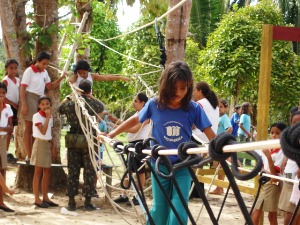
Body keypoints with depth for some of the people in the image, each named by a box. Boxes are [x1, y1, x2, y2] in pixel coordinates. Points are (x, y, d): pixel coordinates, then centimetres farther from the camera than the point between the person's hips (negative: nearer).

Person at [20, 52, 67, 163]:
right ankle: (29, 156, -2)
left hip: (41, 99, 6)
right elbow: (22, 88, -9)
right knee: (29, 127, -3)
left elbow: (50, 86, 19)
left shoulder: (44, 72, 14)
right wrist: (23, 105, -17)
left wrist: (61, 78, 5)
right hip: (30, 98, -6)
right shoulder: (29, 71, -5)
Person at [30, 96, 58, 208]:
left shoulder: (50, 117, 12)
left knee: (47, 171, 8)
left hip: (48, 144, 7)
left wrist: (53, 148, 12)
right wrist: (47, 117, -16)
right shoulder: (37, 116, -10)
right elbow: (43, 131, -20)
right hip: (40, 143, -7)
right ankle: (37, 199, -3)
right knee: (38, 171, -5)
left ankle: (45, 197, 14)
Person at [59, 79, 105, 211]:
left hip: (73, 141, 2)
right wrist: (91, 97, 22)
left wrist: (67, 98, 33)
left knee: (73, 171, 7)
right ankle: (88, 202, 6)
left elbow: (60, 109, 19)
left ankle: (71, 201, 9)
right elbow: (102, 107, 14)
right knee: (89, 171, 4)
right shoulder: (93, 104, -7)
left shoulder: (70, 104, -2)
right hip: (89, 141, -2)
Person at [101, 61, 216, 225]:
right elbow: (135, 120, 9)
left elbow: (210, 134, -9)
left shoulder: (194, 109, -10)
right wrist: (112, 134, 13)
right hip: (159, 165, 1)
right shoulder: (154, 105, -7)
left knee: (179, 212, -8)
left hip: (182, 167, -1)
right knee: (160, 209, 10)